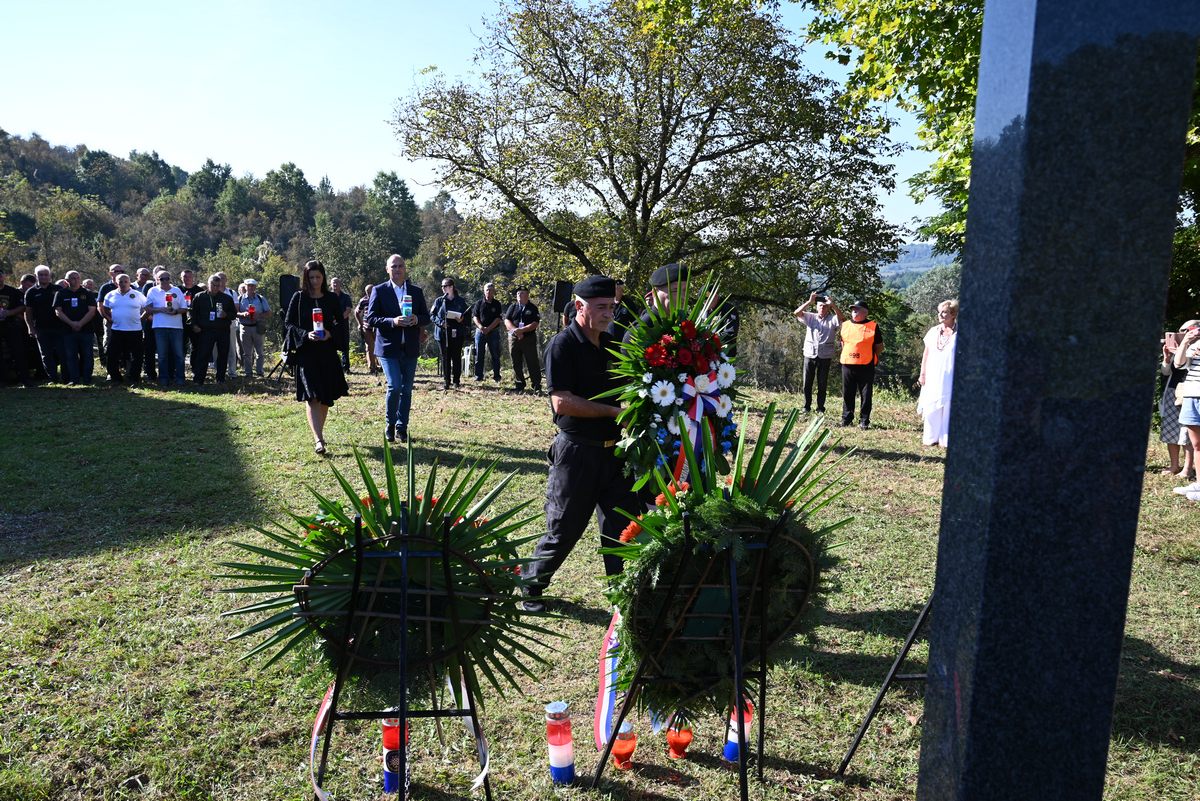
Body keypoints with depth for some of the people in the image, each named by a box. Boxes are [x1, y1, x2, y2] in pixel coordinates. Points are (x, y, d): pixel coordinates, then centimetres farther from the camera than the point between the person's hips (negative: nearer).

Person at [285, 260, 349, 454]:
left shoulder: (332, 299, 6)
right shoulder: (298, 298, 1)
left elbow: (341, 322, 10)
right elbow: (288, 323, 1)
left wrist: (331, 333, -10)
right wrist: (306, 334, -16)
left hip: (328, 353, 3)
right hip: (306, 352, -3)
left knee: (326, 397, 9)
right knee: (312, 396, -13)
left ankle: (319, 433, 28)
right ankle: (318, 440, -20)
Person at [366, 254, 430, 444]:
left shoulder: (416, 291, 10)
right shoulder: (379, 291, 1)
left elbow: (426, 317, 11)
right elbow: (371, 318, -5)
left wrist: (417, 319, -12)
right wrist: (392, 321, -20)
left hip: (410, 348, 4)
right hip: (388, 348, -3)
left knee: (407, 389, 7)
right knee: (394, 386, -13)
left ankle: (402, 427, 18)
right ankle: (390, 424, 8)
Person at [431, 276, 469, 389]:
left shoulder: (460, 301, 6)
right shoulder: (439, 301, 7)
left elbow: (467, 316, 10)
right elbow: (431, 315, 7)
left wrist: (461, 319, -12)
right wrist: (440, 322, -10)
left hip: (457, 333, -1)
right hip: (442, 333, 1)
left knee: (456, 357, 2)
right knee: (445, 357, 2)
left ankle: (456, 380, 11)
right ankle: (446, 380, 7)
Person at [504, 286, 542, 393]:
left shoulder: (533, 308, 5)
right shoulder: (512, 307, 12)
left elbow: (535, 324, -5)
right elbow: (506, 321, 3)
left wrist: (522, 330, -18)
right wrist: (515, 330, -15)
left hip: (529, 339, -3)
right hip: (514, 339, 3)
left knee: (533, 363, -4)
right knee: (516, 364, 6)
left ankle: (537, 387, -2)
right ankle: (519, 386, 14)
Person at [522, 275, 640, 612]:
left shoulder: (611, 345, 11)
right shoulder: (563, 345, -11)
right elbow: (562, 402, -20)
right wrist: (614, 411, -19)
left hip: (614, 449, 6)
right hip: (577, 452, -6)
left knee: (622, 527, 9)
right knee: (563, 529, 4)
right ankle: (531, 588, 25)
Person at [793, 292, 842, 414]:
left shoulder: (833, 319, 3)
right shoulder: (810, 317, 7)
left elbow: (841, 316, -19)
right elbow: (796, 313, -7)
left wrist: (832, 304, -30)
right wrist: (809, 302, -16)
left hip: (825, 357, -1)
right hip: (809, 355, 1)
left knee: (822, 384, 4)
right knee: (807, 383, 4)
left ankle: (820, 408, 13)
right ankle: (807, 407, 13)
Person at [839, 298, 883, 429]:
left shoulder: (873, 326, 0)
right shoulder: (845, 325, 10)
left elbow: (879, 347, 6)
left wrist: (870, 355, -1)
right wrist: (846, 355, 11)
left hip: (866, 367, -3)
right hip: (847, 365, 3)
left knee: (866, 396, 1)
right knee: (847, 395, 9)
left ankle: (864, 421, 9)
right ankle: (846, 419, 19)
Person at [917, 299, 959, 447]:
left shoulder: (959, 333, -4)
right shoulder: (933, 332, 9)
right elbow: (926, 354, 13)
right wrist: (922, 374, 9)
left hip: (950, 378, -4)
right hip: (933, 378, 4)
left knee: (948, 407, -2)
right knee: (931, 407, 4)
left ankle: (945, 440, 5)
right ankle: (931, 438, 14)